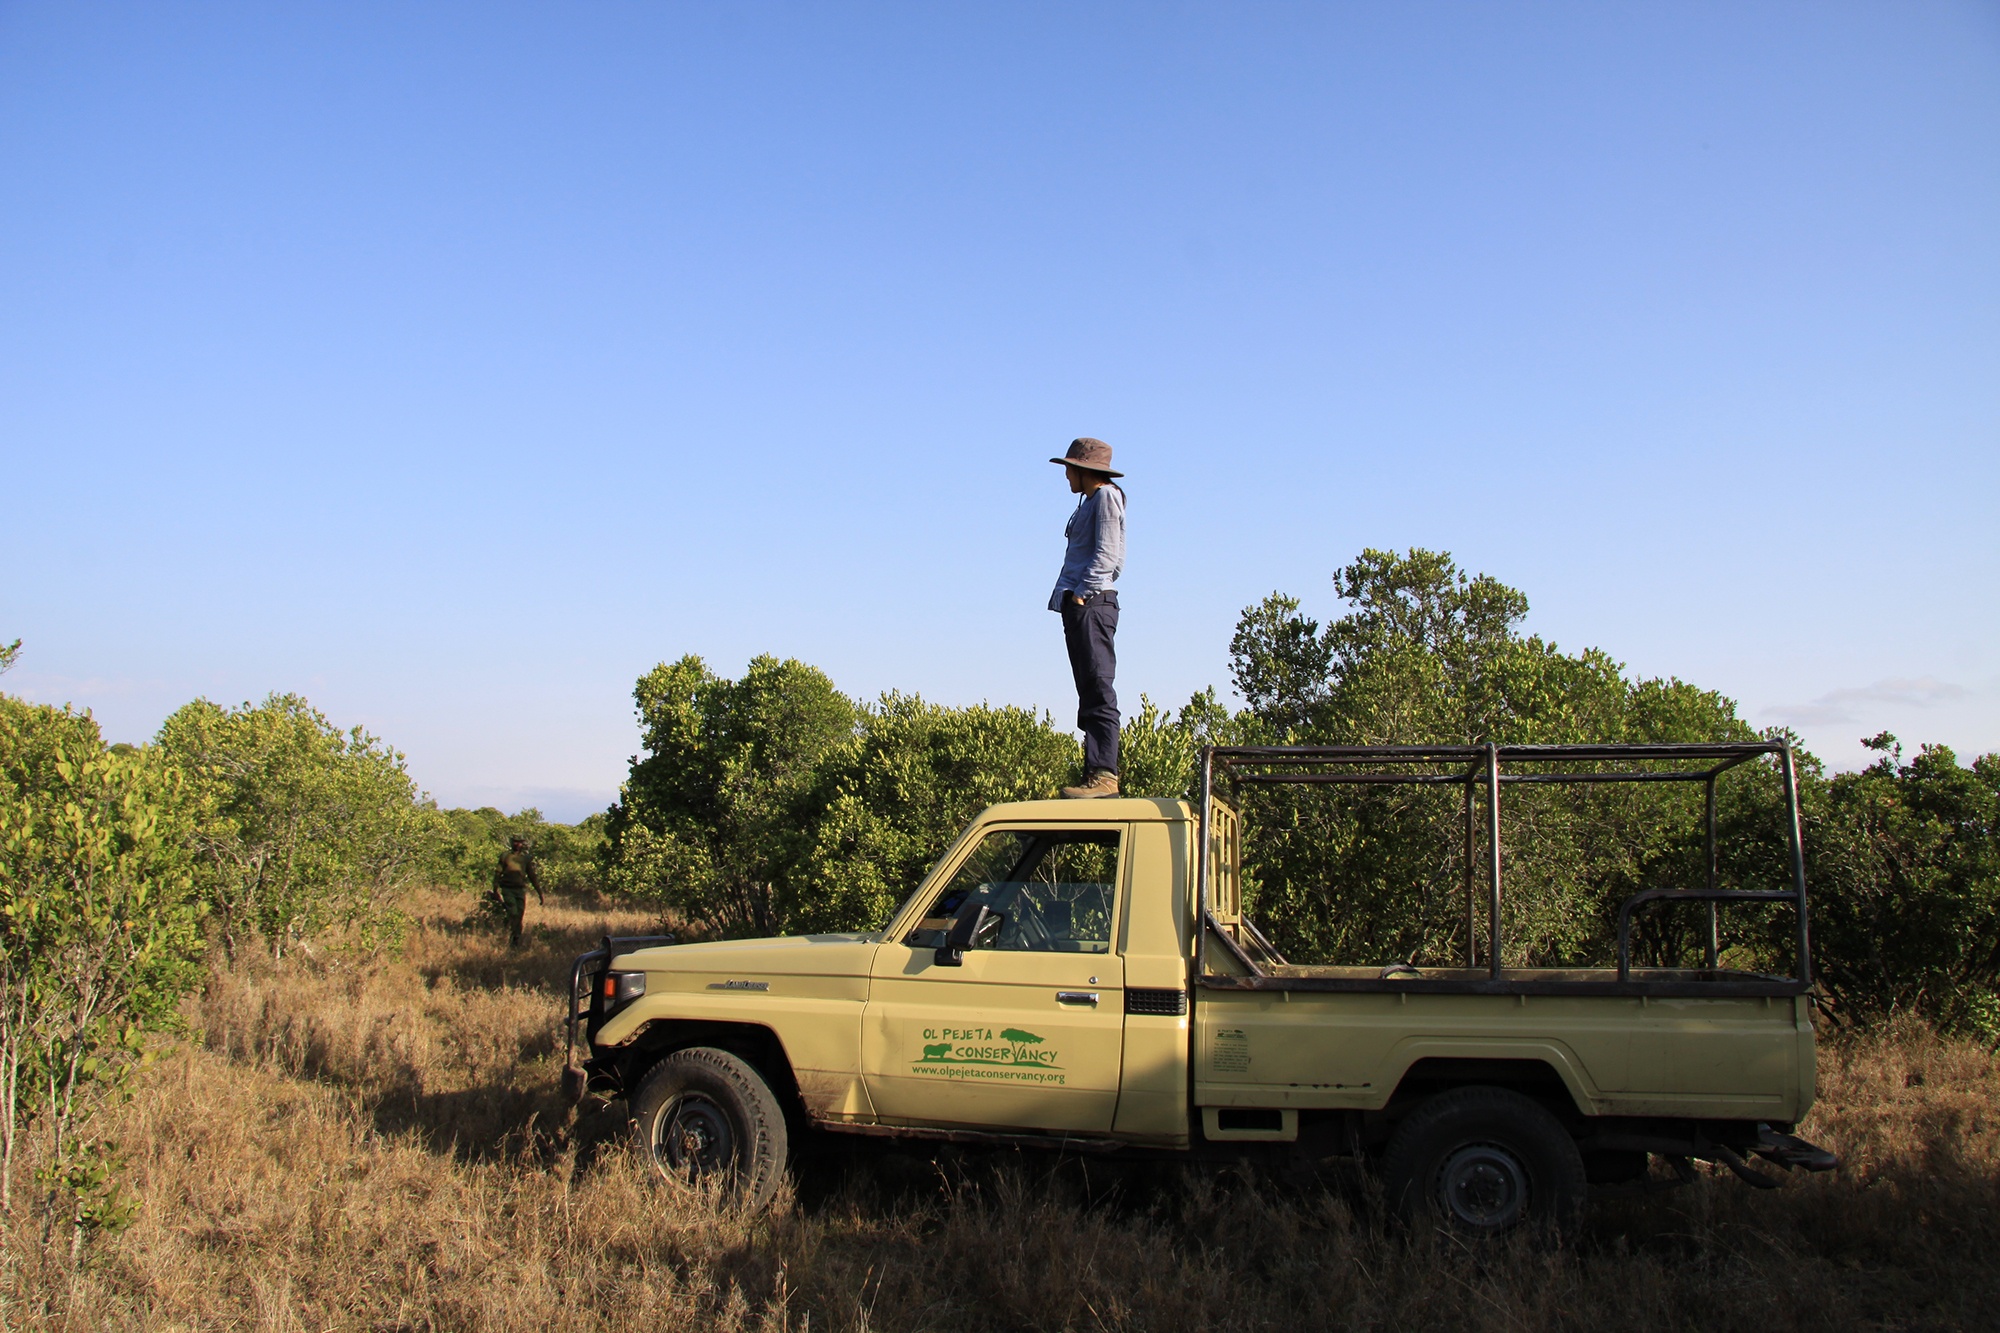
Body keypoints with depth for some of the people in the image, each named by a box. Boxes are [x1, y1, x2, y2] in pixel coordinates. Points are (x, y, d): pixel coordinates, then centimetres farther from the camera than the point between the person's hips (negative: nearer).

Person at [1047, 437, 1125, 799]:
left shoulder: (1106, 496, -3)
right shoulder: (1089, 503, 23)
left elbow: (1108, 554, -13)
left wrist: (1083, 591, -18)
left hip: (1092, 604, -10)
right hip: (1078, 606, 10)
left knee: (1098, 690, -14)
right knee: (1089, 693, 6)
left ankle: (1105, 774, -18)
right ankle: (1096, 774, 7)